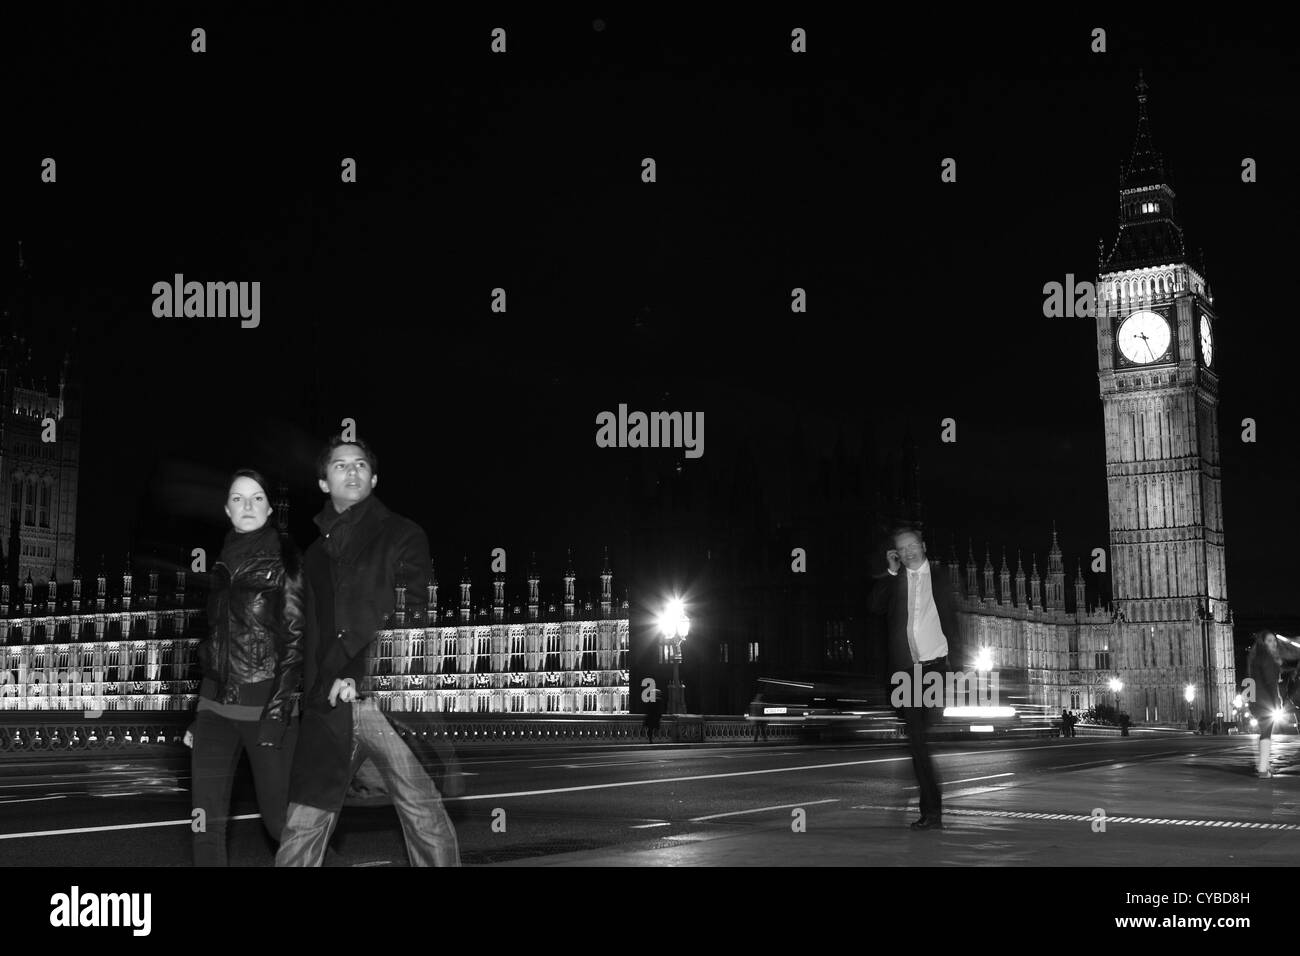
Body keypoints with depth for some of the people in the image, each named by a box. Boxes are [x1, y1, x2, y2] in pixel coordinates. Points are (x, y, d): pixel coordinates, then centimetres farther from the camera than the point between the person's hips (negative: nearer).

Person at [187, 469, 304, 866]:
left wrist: (277, 711, -17)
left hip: (265, 701, -5)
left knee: (278, 818, -3)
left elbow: (295, 639, -7)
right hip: (216, 703, 5)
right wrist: (199, 717, 18)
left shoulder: (284, 561, -2)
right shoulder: (224, 565, 14)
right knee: (206, 822, -2)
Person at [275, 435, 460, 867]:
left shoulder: (402, 535, 6)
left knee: (425, 819, -3)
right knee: (304, 824, 2)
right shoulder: (316, 551, 21)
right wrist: (315, 691, 5)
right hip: (327, 705, 4)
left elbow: (410, 616, -5)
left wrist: (359, 675, -14)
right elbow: (310, 636, 20)